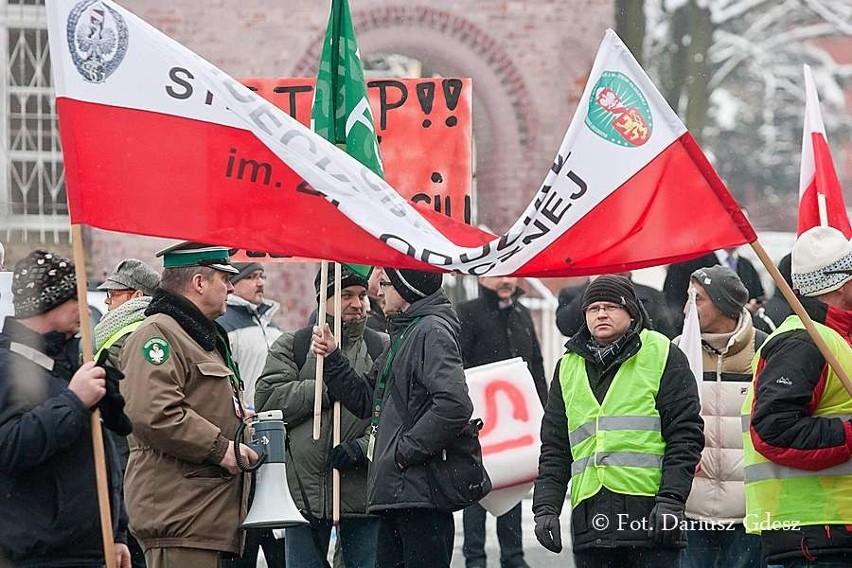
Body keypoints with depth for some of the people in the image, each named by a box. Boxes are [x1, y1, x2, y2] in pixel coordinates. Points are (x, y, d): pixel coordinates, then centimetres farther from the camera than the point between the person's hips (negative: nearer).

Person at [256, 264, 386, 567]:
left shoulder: (383, 349, 6)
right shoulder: (291, 346, 10)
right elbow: (268, 400, -6)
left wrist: (363, 448, -19)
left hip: (362, 491, -1)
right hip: (304, 487, 1)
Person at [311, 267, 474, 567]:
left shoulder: (432, 332, -12)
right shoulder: (402, 334, 20)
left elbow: (454, 405, -25)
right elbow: (366, 401, 25)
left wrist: (405, 451, -18)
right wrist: (332, 359, 13)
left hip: (420, 493, -10)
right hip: (394, 493, 10)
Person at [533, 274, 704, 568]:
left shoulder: (662, 356, 4)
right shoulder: (568, 367, 17)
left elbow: (685, 434, -2)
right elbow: (554, 448, 18)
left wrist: (671, 499, -12)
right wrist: (546, 507, 7)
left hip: (650, 512, -4)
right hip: (590, 518, 4)